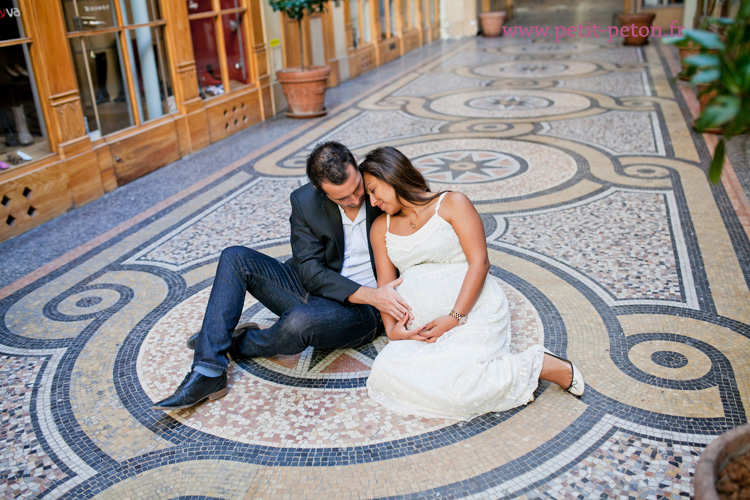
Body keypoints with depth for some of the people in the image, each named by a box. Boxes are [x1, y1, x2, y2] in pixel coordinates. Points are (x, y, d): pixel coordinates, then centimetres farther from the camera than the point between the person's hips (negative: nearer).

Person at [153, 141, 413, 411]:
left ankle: (240, 342, 0)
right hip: (316, 290, 5)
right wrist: (370, 295, -26)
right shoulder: (304, 202, -7)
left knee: (299, 322, -37)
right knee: (235, 258, -8)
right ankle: (208, 373, -14)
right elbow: (310, 270, -12)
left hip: (363, 310, -4)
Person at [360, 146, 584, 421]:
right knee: (386, 372, -24)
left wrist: (455, 318, -16)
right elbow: (385, 283, 11)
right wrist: (391, 328, -8)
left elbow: (479, 262, -7)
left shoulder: (451, 204, 2)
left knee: (456, 386, -28)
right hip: (419, 326, 5)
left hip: (471, 311, -5)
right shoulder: (381, 227, 17)